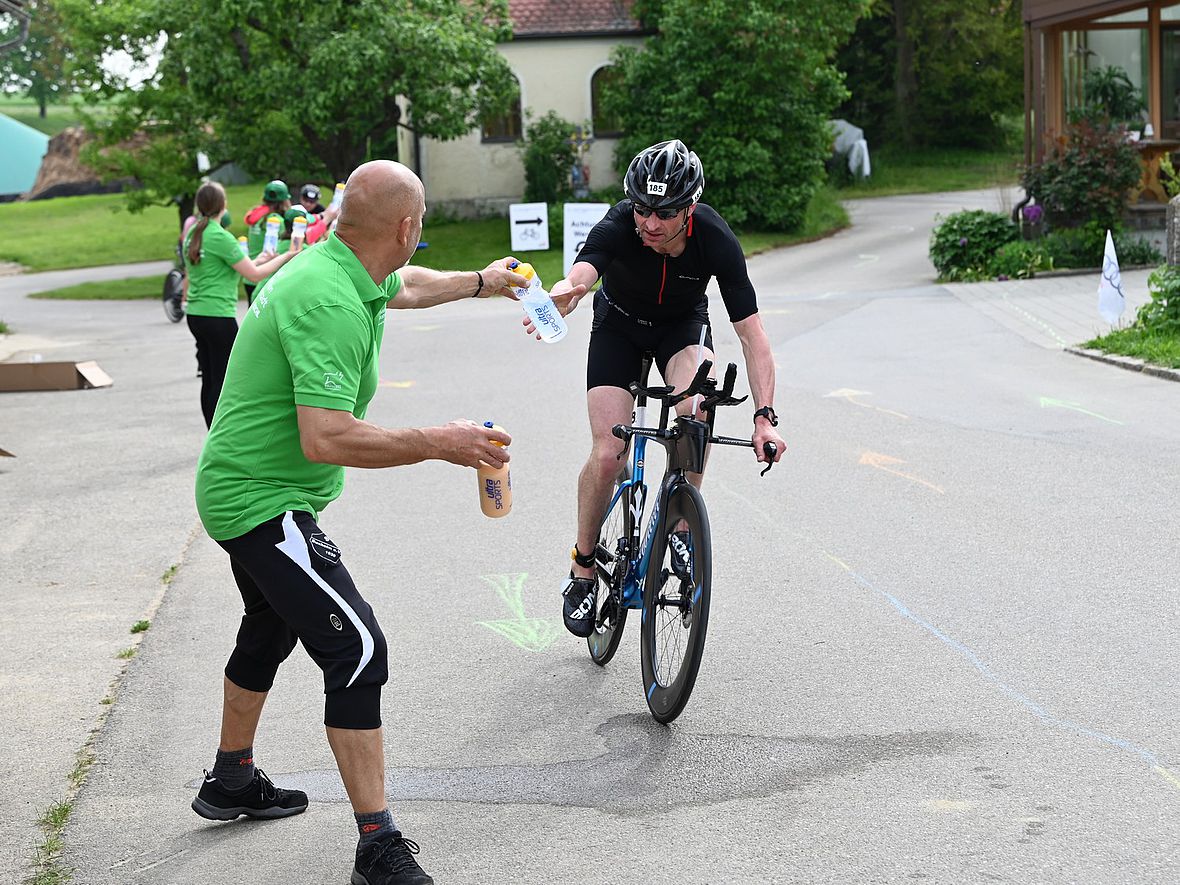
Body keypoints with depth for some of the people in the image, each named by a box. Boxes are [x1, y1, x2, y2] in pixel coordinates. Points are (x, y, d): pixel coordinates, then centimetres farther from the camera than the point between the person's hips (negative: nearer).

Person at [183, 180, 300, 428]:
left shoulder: (192, 234, 10)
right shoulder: (220, 236, -15)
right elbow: (254, 275, -14)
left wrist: (258, 260, 19)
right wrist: (284, 258, -3)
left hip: (196, 315, 8)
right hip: (218, 315, -8)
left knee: (209, 380, 13)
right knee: (224, 381, -3)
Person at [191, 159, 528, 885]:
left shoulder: (333, 267, 4)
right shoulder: (331, 304, -28)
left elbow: (404, 287, 29)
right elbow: (326, 439, -35)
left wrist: (479, 282, 42)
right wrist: (437, 443, -27)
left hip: (241, 490, 11)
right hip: (267, 502, -11)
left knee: (271, 631, 28)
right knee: (356, 648, -15)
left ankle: (233, 782, 47)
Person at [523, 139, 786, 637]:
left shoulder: (716, 241, -31)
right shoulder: (618, 227, -34)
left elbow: (752, 335, -29)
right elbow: (578, 277, -54)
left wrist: (764, 416, -39)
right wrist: (561, 297, -79)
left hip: (683, 322, 0)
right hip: (620, 324, 0)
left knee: (694, 409, -33)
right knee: (607, 456, -13)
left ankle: (681, 525, -11)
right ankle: (583, 571, 9)